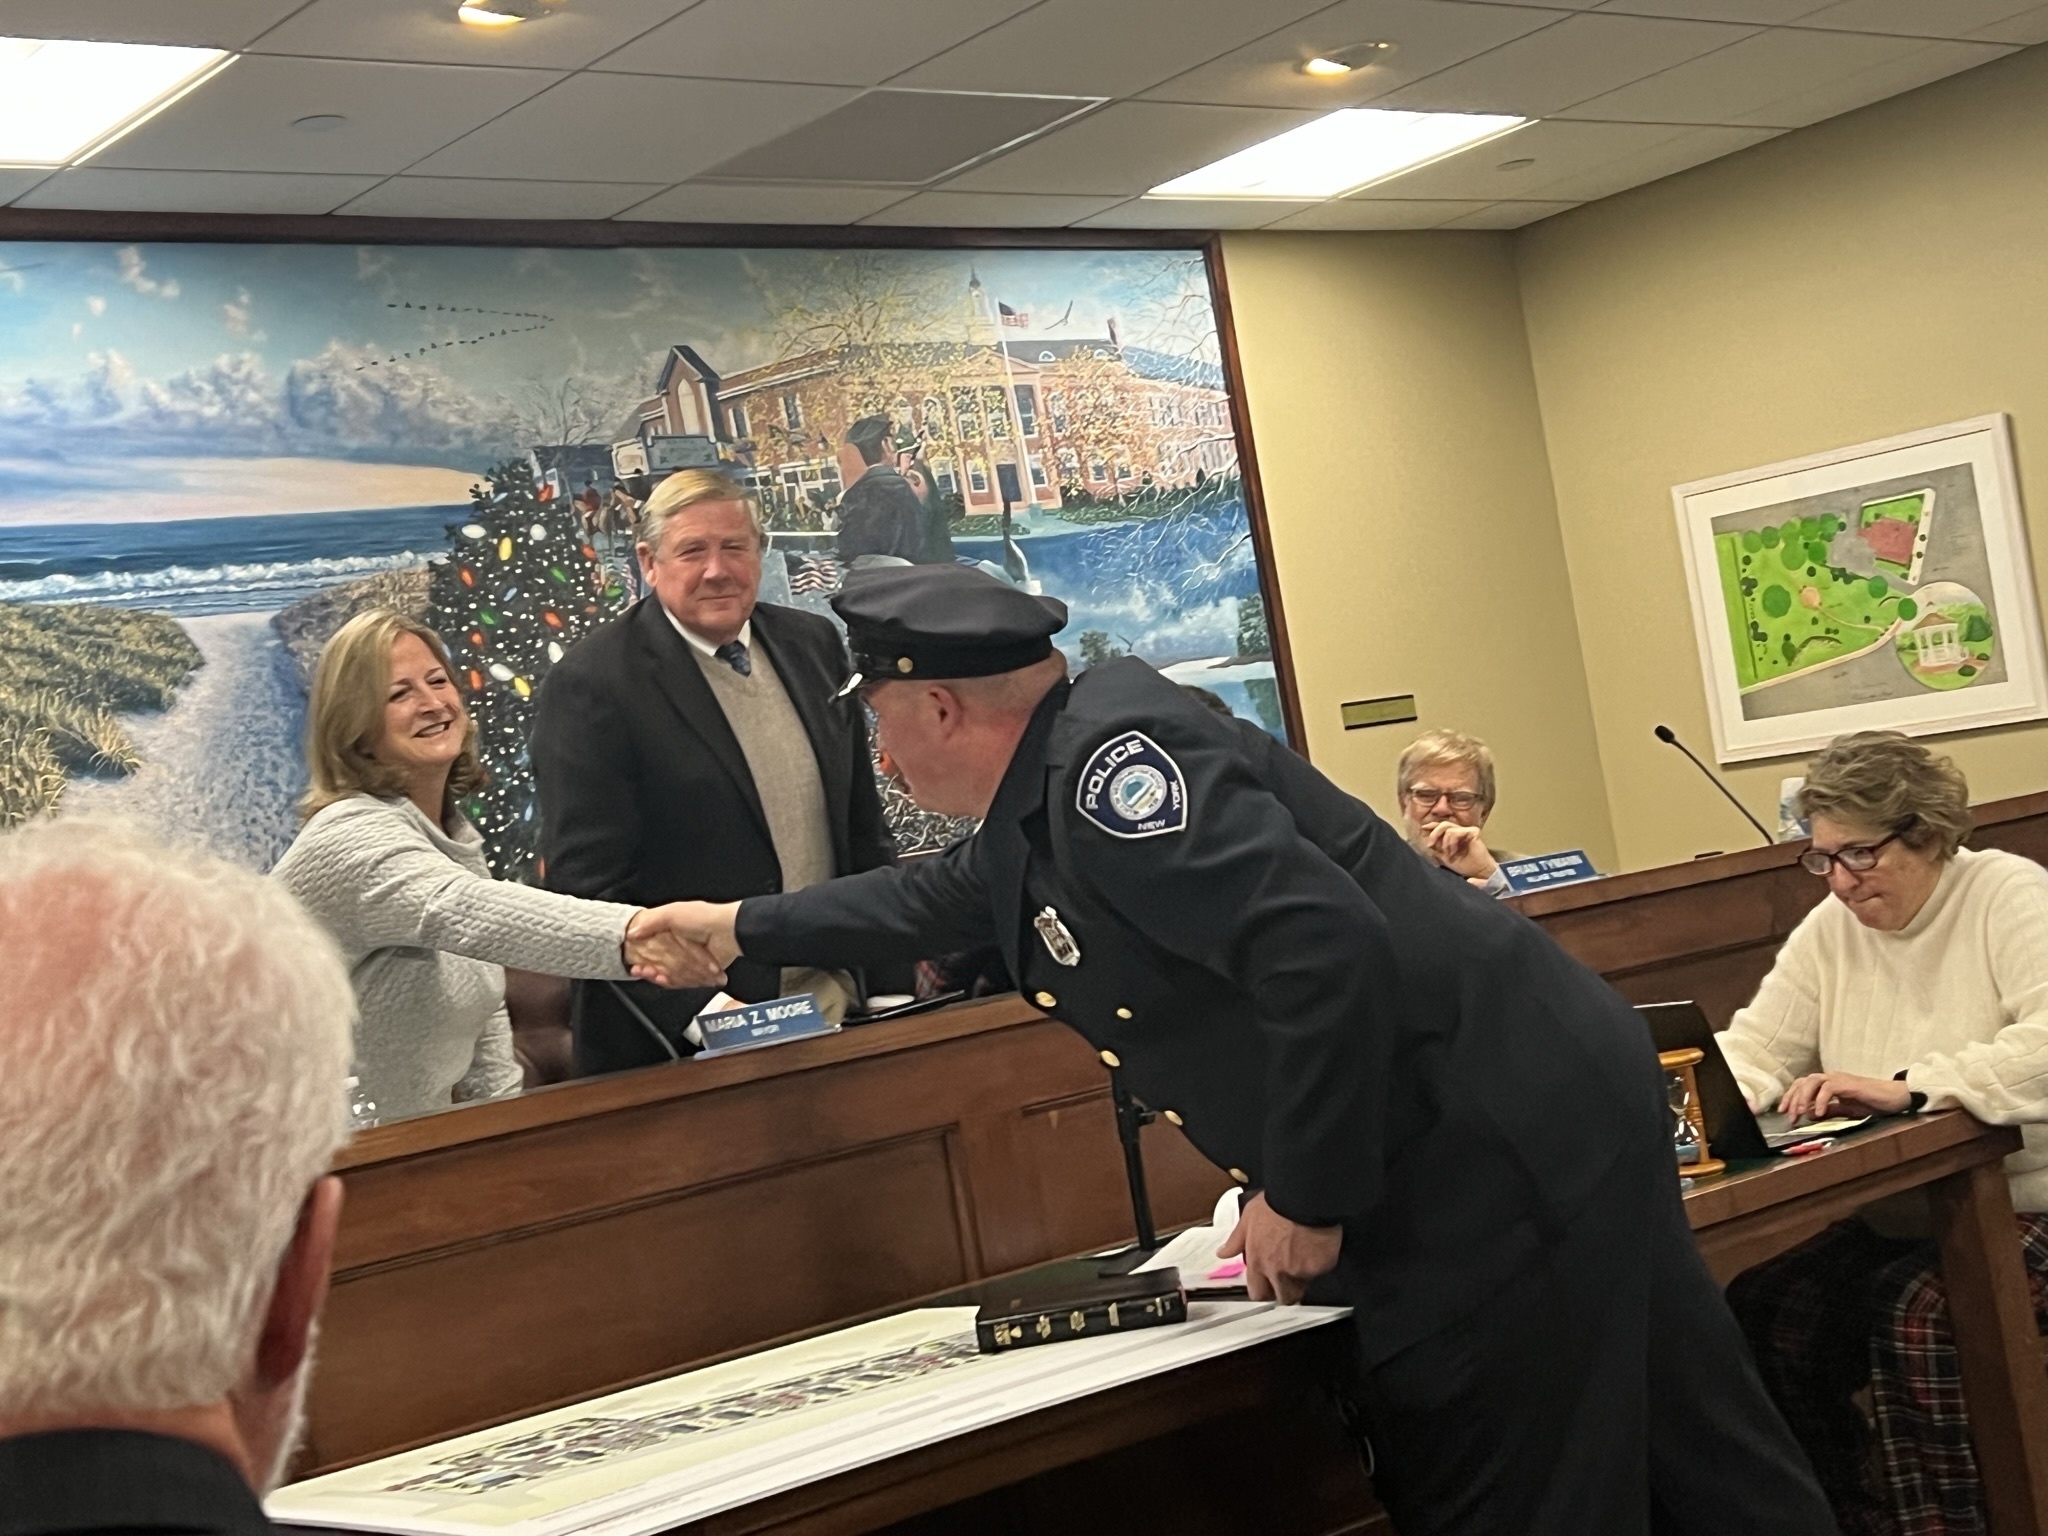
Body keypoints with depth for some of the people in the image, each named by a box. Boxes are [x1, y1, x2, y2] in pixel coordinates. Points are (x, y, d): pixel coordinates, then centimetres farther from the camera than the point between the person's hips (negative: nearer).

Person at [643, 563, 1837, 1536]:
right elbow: (938, 898, 36)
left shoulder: (1114, 754, -17)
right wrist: (743, 929, 48)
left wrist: (1307, 1202, -17)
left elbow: (1324, 949, -28)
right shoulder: (1051, 797, 15)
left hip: (1502, 1167, -10)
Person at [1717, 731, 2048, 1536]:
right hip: (1889, 1220, 6)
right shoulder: (1830, 930, 8)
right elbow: (1752, 1053, 6)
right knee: (1761, 1314, -17)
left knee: (1916, 1314, -32)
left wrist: (1907, 1087, -32)